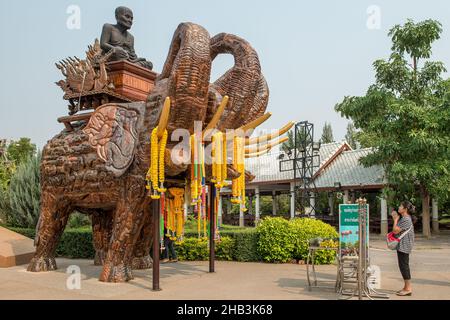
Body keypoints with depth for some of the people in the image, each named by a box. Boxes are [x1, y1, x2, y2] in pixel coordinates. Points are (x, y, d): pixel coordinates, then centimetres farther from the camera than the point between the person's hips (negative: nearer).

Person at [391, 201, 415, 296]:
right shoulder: (404, 218, 14)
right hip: (402, 245, 11)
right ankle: (406, 287, 21)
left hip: (404, 246, -11)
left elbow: (395, 231, -20)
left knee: (404, 266, -5)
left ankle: (408, 288, 1)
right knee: (403, 266, 14)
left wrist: (396, 219, -10)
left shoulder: (406, 219, -19)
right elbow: (397, 230, 19)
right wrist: (395, 218, 15)